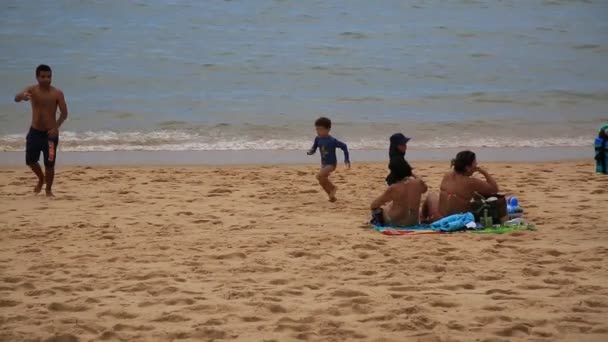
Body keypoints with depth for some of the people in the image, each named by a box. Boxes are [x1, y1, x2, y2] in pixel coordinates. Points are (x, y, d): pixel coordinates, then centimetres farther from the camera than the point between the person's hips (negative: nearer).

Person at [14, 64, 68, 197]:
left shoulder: (57, 93, -8)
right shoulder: (32, 90, -5)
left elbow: (64, 113, -8)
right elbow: (16, 99, -23)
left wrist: (56, 127, -24)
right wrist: (22, 96, -49)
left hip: (50, 133, -2)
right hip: (34, 132, 2)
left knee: (49, 164, -2)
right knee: (30, 161, 7)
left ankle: (49, 189, 18)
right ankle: (41, 179, 36)